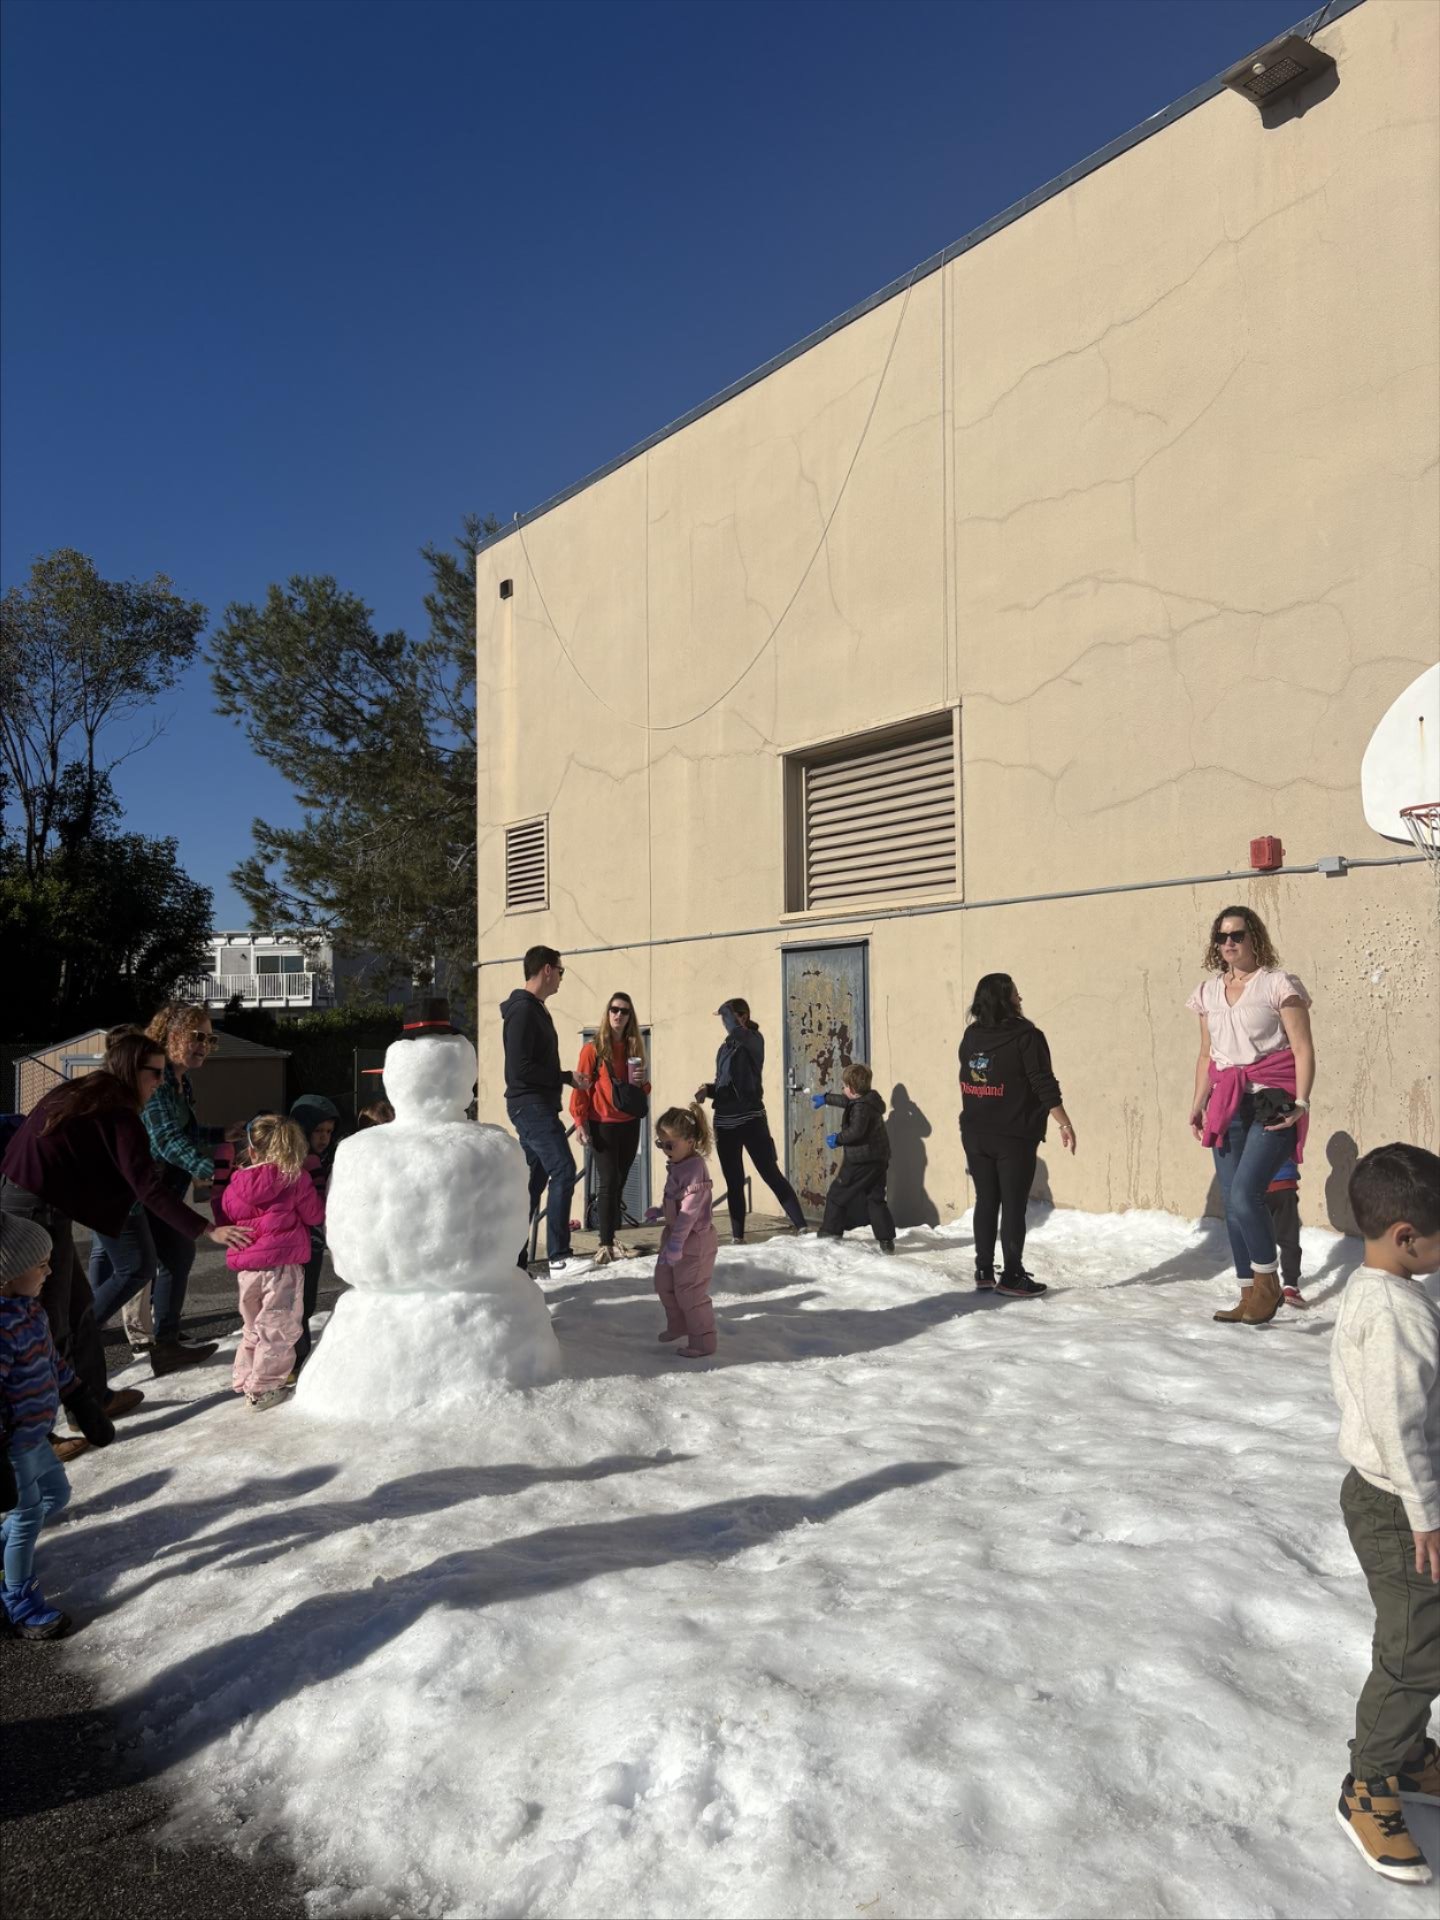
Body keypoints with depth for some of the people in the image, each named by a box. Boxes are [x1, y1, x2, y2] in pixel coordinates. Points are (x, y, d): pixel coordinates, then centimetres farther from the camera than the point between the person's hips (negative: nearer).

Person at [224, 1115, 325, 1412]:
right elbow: (315, 1215, -1)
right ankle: (263, 1389, 7)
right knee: (277, 1329, 5)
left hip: (247, 1267, 5)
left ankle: (244, 1379, 31)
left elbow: (228, 1210, 18)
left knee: (253, 1326, 22)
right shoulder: (295, 1178, -10)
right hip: (282, 1264, -5)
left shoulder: (238, 1183, 2)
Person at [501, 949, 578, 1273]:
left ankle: (514, 1257, 16)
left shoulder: (535, 1009, 18)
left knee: (534, 1179, 11)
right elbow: (520, 1067, -21)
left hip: (537, 1105, 10)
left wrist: (562, 1080, 8)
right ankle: (558, 1255, -11)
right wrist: (565, 1078, -13)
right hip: (531, 1104, -10)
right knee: (563, 1170, -14)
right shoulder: (523, 1009, -14)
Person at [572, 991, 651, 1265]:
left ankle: (612, 1239, 17)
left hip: (629, 1124, 5)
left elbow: (643, 1091, 20)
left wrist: (642, 1082, -2)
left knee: (619, 1183, 9)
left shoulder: (633, 1048, 12)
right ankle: (606, 1245, -8)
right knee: (608, 1183, -10)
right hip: (602, 1125, -5)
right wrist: (580, 1122, -15)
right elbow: (581, 1086, -8)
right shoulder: (593, 1048, -5)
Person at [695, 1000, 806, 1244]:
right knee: (734, 1182, 10)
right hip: (725, 1122, 7)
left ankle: (802, 1227, -5)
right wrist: (708, 1089, -1)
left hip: (751, 1120, -7)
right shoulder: (726, 1047, 12)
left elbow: (736, 1030, -30)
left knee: (771, 1174, -8)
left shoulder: (754, 1041, -7)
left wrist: (725, 1010, -11)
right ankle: (737, 1237, 17)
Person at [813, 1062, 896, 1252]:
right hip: (879, 1161, 9)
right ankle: (886, 1239, 3)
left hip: (859, 1162, -9)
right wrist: (826, 1098, 42)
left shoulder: (860, 1107, -18)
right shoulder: (871, 1100, 12)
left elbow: (856, 1132, -30)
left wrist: (837, 1139, -14)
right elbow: (846, 1101, 29)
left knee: (837, 1194, 6)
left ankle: (831, 1231, 14)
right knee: (876, 1199, 11)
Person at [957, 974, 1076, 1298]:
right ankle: (1011, 1276, 3)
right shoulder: (1026, 1036, -12)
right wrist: (1065, 1124, -8)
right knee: (1014, 1205, 1)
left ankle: (984, 1270, 16)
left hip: (975, 1135, 5)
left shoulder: (970, 1036, 5)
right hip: (1014, 1137, -5)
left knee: (985, 1202, 12)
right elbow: (1045, 1086, -14)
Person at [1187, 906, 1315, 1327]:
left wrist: (1301, 1103, -17)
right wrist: (1198, 1104, 11)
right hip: (1227, 1104, 6)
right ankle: (1249, 1295, 16)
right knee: (1231, 1203, 5)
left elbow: (1303, 1050, -7)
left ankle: (1268, 1283, 3)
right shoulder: (1209, 991, 13)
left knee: (1244, 1194, -18)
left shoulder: (1277, 983, -4)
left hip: (1270, 1101, -6)